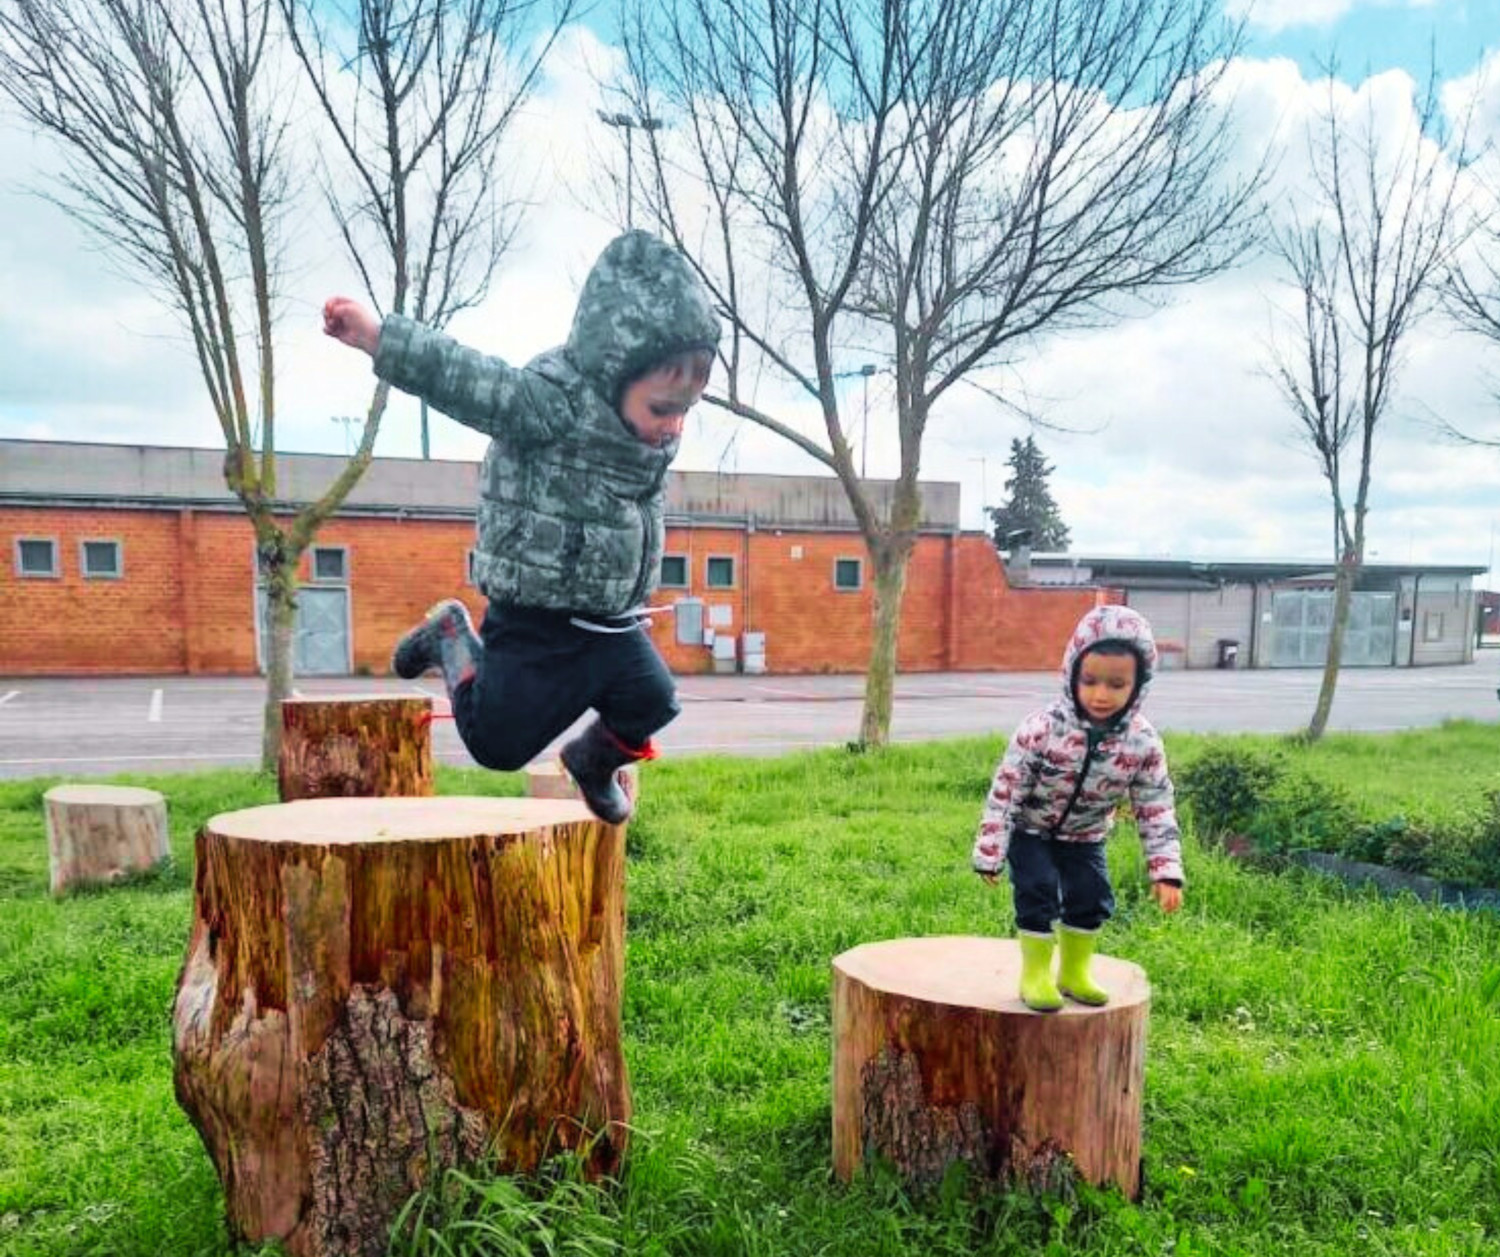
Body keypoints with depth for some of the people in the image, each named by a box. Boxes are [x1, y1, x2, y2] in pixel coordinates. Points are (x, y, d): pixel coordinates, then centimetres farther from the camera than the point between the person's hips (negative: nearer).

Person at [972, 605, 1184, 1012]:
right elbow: (1004, 791, -25)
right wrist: (990, 853, -22)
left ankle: (1074, 971, 28)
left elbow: (1157, 810, -11)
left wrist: (1166, 871, -15)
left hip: (1084, 837, 4)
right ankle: (1035, 974, 9)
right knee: (1038, 894, -11)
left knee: (1092, 899, 6)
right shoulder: (1042, 729, -32)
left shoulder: (1143, 744, -21)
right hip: (1031, 831, -4)